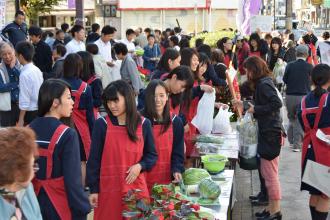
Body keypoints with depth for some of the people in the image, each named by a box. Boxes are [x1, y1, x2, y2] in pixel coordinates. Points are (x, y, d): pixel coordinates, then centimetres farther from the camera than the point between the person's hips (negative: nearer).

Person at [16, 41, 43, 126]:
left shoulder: (25, 74, -19)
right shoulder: (37, 70, 5)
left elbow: (24, 100, -19)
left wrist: (21, 120, -13)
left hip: (30, 113, -8)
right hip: (40, 110, 8)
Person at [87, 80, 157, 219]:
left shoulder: (144, 124, 1)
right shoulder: (101, 124, -4)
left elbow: (152, 155, 9)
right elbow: (94, 158, -1)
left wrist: (140, 166, -11)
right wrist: (93, 189, -3)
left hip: (136, 188, 2)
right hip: (108, 189, -1)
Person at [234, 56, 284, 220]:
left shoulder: (264, 84, -15)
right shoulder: (263, 83, 15)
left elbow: (277, 103, -26)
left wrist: (255, 109, -19)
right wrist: (245, 105, 19)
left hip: (270, 133, -10)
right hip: (268, 132, 10)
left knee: (270, 173, -3)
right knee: (267, 172, 16)